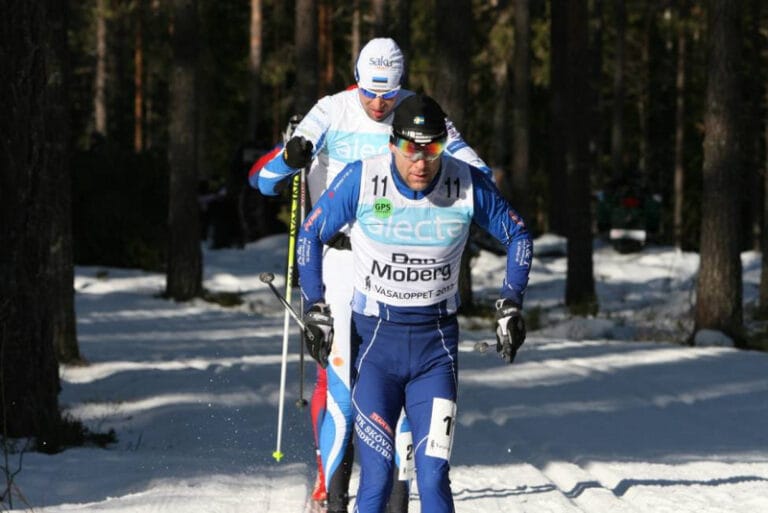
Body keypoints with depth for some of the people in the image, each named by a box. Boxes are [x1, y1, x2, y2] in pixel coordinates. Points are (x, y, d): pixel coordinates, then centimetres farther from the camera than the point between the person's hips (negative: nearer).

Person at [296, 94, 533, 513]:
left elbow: (517, 236, 9)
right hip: (374, 338, -1)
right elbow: (310, 234, 4)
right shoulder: (362, 180, -11)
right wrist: (315, 308, -2)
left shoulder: (469, 185, -8)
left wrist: (511, 304, 2)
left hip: (436, 342, 1)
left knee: (433, 479, -8)